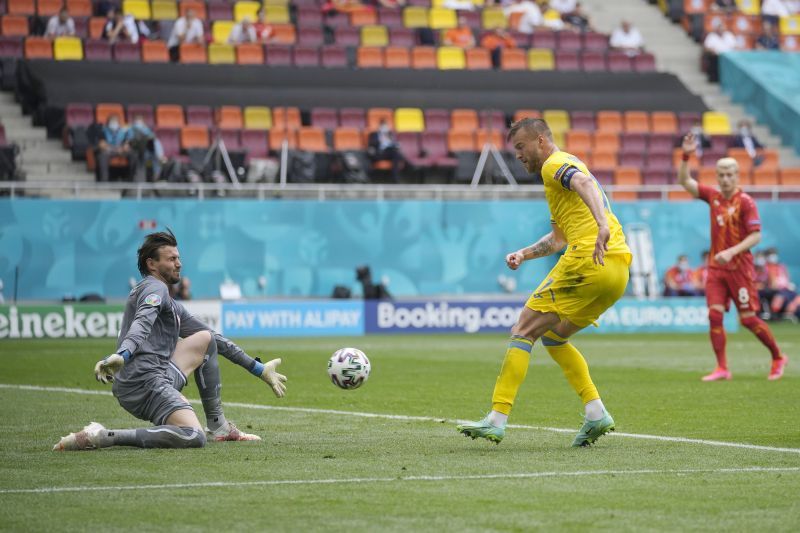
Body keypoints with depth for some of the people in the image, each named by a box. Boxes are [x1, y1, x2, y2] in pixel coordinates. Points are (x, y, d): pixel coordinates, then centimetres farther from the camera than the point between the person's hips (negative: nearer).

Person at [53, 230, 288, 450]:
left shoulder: (173, 306, 28)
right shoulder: (154, 288, -1)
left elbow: (217, 340, 33)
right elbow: (142, 323, -25)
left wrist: (258, 369, 34)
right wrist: (122, 355, -44)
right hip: (143, 382, -10)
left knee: (206, 339, 25)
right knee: (194, 437, -28)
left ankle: (218, 426, 15)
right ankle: (101, 437, -25)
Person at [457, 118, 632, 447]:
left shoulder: (555, 164, 1)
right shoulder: (568, 167, 31)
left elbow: (584, 182, -23)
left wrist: (602, 224, -39)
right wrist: (524, 254, 31)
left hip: (587, 261, -9)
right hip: (618, 270, 9)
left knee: (524, 331, -4)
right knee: (553, 337, 21)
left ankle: (497, 420, -9)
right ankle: (596, 413, 8)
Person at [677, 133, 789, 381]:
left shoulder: (745, 202, -9)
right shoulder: (713, 196, 7)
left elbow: (756, 236, -13)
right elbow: (684, 181, 9)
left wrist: (731, 252, -23)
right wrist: (686, 156, -5)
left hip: (739, 266, -5)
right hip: (716, 267, 5)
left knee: (748, 318, -2)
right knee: (714, 314, -7)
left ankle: (778, 357, 17)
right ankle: (722, 368, -4)